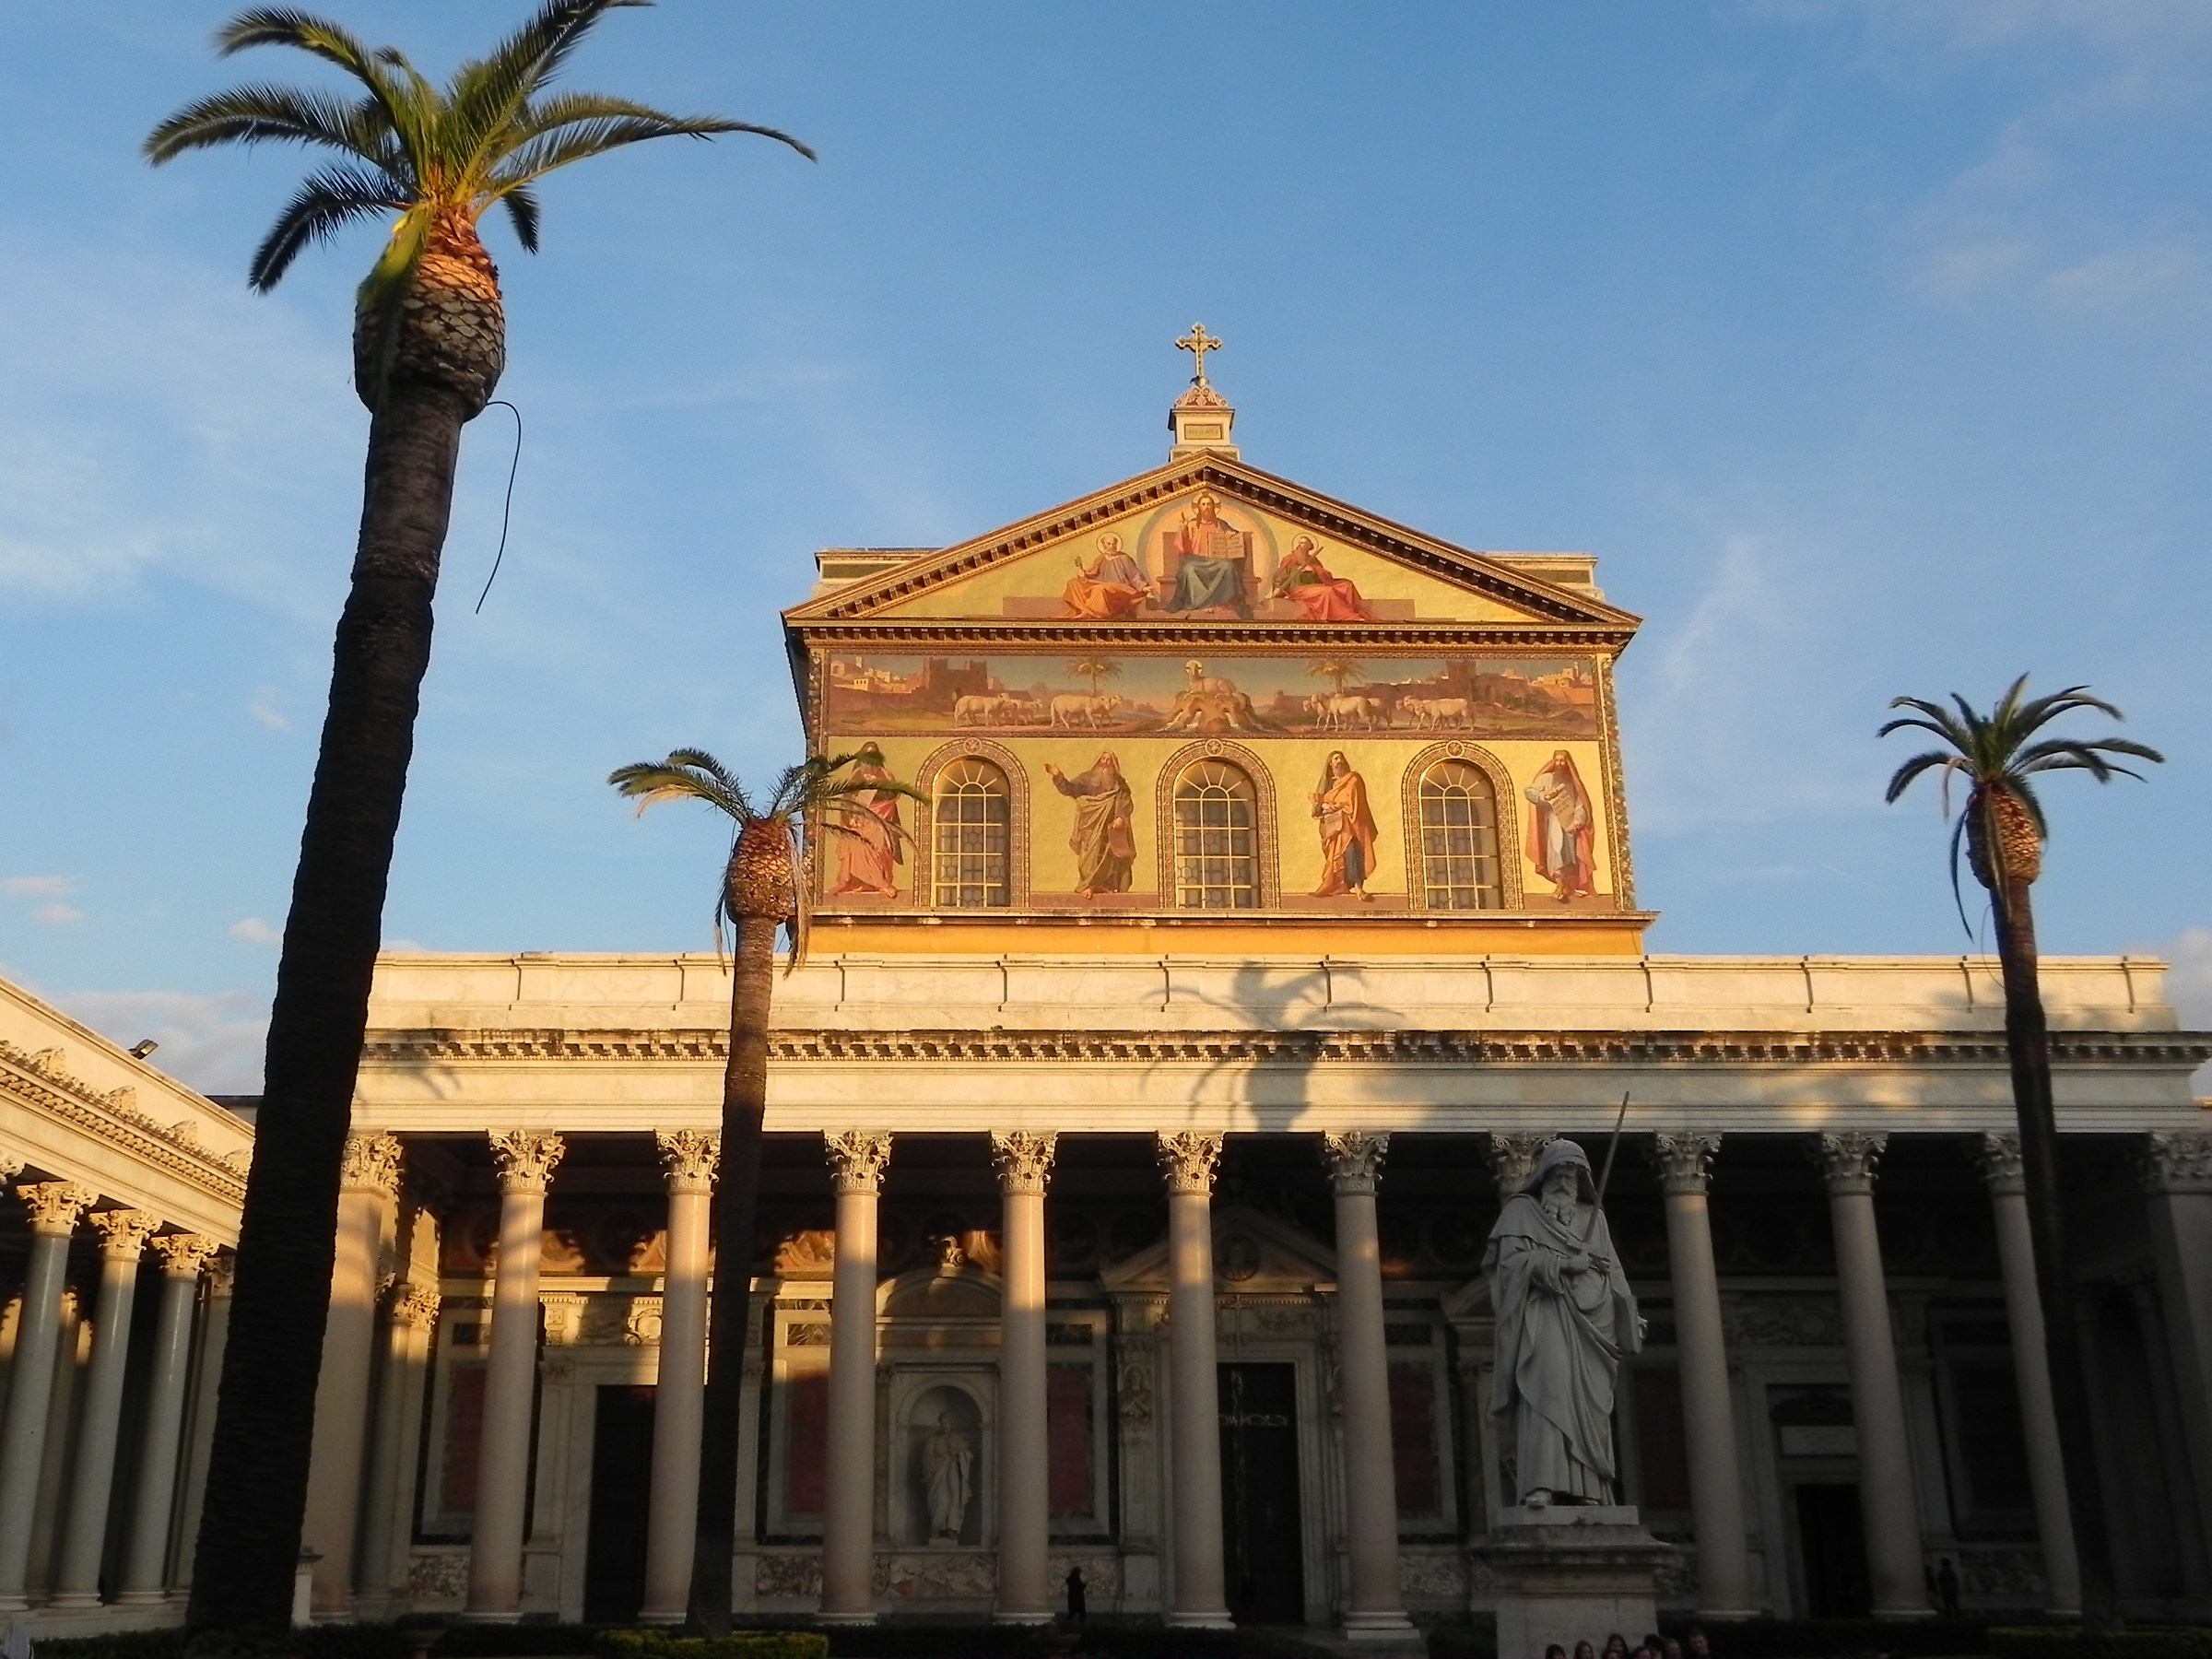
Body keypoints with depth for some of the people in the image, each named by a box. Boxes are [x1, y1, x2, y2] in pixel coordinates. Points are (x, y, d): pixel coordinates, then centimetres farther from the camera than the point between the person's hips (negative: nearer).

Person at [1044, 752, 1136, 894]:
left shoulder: (1119, 784, 10)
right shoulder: (1087, 779, 8)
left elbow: (1127, 803, 2)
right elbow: (1069, 788, -2)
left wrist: (1121, 817, -15)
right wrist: (1058, 776, -18)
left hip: (1110, 828, 1)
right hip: (1091, 827, -1)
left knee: (1108, 858, -1)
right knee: (1090, 855, -8)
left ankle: (1107, 886, 1)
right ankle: (1087, 886, -11)